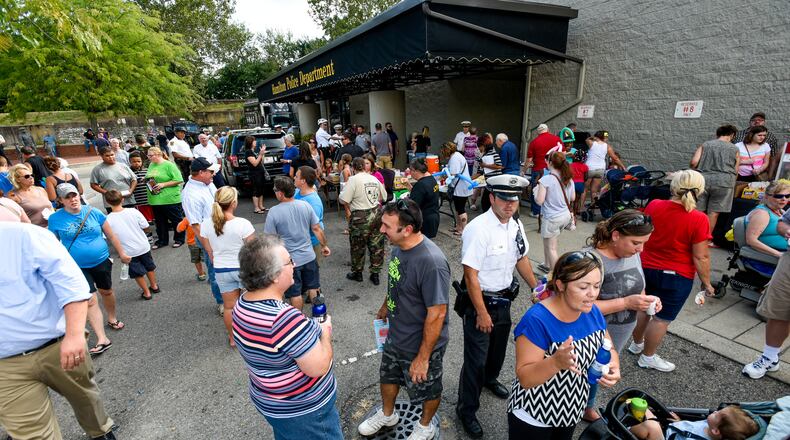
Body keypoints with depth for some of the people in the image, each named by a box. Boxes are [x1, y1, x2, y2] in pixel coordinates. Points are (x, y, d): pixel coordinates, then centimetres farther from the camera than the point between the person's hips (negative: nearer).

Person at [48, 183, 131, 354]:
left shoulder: (94, 212, -6)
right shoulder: (55, 219, -5)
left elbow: (111, 235, 1)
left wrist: (122, 253, 5)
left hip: (101, 261, 1)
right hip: (78, 267, -1)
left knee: (106, 291, 17)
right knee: (90, 301, -6)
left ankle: (112, 318, 44)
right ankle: (102, 340, -2)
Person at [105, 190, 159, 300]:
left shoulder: (108, 219, -18)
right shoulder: (133, 211, -15)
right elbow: (146, 228, -8)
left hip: (129, 251, -2)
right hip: (143, 246, 2)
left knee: (138, 273, 15)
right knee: (149, 267, 24)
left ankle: (146, 292, 25)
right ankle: (154, 286, 39)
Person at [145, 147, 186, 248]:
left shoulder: (169, 165, -10)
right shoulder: (151, 165, 12)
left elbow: (178, 180, -16)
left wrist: (163, 184, -18)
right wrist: (147, 181, 5)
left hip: (170, 199, -7)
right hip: (156, 200, 7)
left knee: (176, 220, 6)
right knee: (159, 221, 15)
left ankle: (179, 239, 20)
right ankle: (162, 240, 28)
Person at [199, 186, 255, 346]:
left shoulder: (206, 224, -9)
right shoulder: (242, 223, -24)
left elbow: (210, 252, 2)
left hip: (221, 271, 3)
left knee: (229, 306, 18)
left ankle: (233, 338, 36)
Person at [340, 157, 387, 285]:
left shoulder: (353, 180, -11)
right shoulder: (374, 179, 6)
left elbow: (344, 200, -17)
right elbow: (383, 197, 15)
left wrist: (347, 211, 0)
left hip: (360, 217, -5)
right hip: (376, 214, 5)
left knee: (358, 247, 12)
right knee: (377, 245, 11)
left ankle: (357, 273, 27)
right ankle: (375, 274, 20)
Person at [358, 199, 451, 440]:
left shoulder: (431, 262, -34)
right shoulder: (398, 246, -9)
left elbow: (437, 314, -28)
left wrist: (423, 357, -21)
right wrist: (385, 307, 22)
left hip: (421, 344, -7)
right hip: (395, 336, 7)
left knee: (426, 390, 21)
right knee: (387, 376, 28)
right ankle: (387, 414, 57)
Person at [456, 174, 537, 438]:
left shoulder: (516, 226, -3)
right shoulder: (478, 229, -27)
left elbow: (521, 258, 14)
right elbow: (470, 275, -25)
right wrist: (482, 313, -20)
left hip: (504, 299, 8)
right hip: (480, 301, -7)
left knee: (498, 346, 28)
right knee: (476, 358, 3)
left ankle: (490, 379, 59)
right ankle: (466, 411, 26)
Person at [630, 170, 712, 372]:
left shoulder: (653, 206, -9)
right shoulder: (698, 219, -20)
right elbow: (701, 257, -15)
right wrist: (706, 282, -1)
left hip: (646, 268, 4)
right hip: (676, 277, -4)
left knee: (644, 309, 22)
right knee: (662, 318, 10)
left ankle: (637, 344, 41)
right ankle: (647, 357, 25)